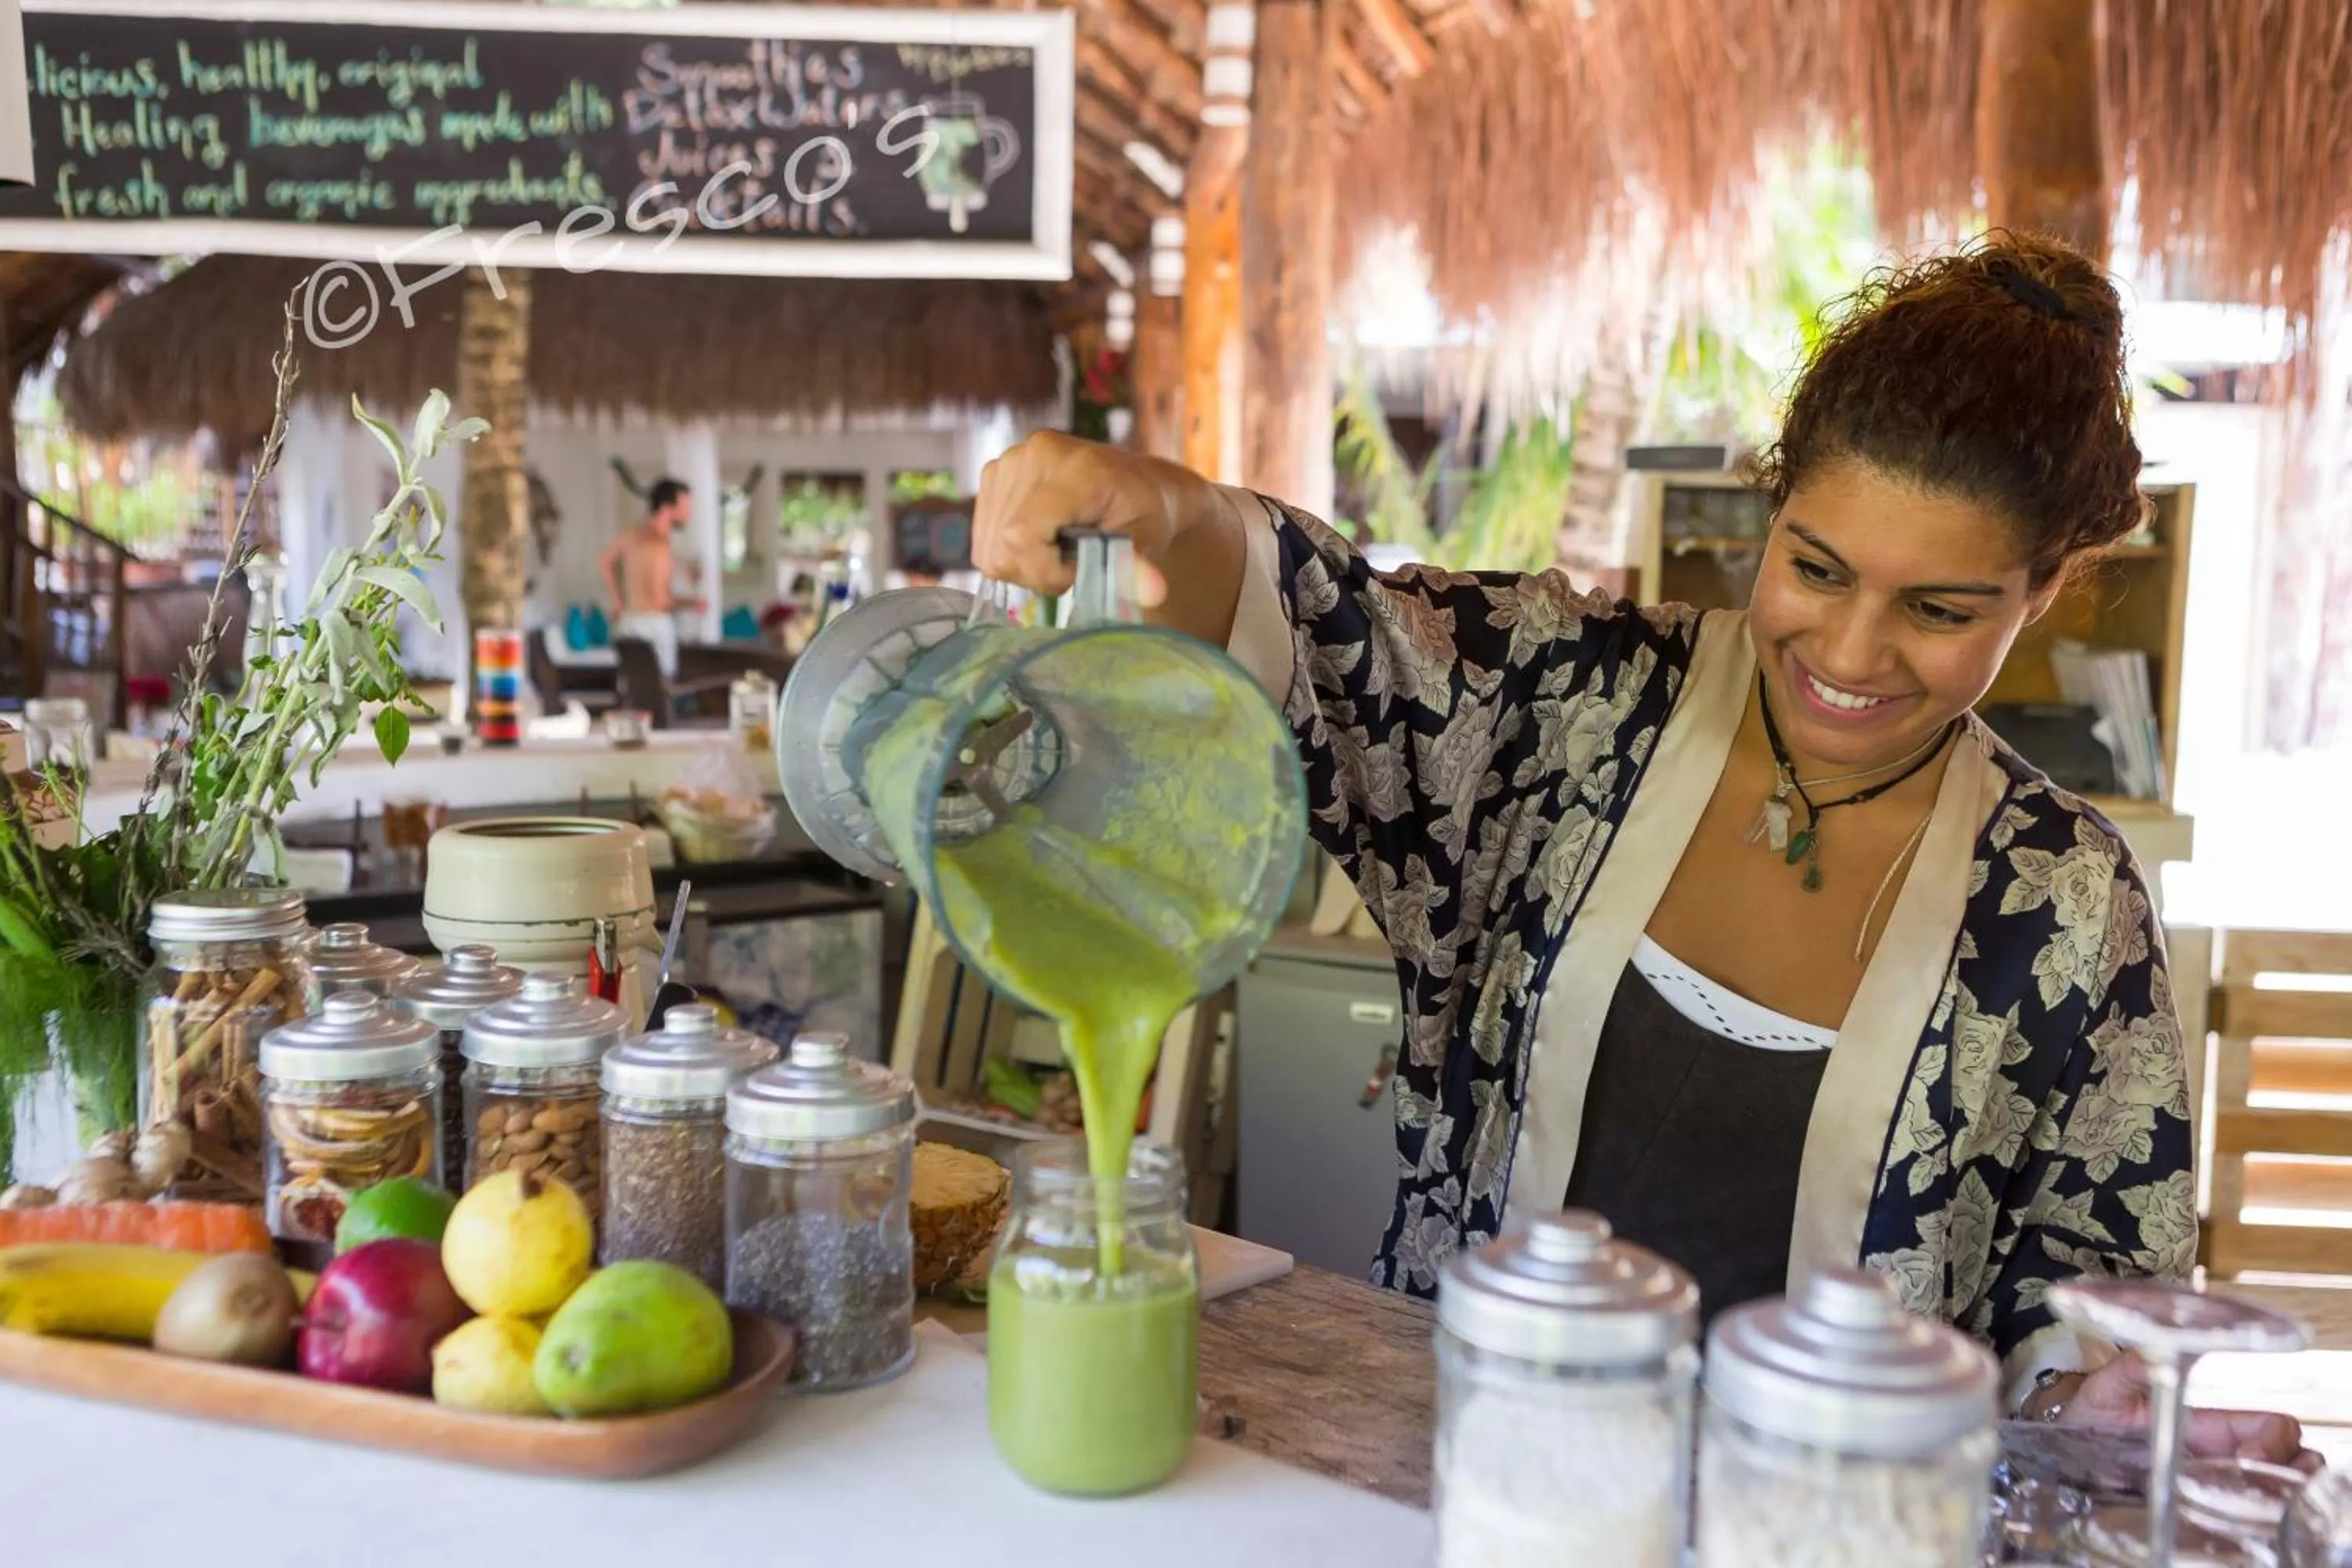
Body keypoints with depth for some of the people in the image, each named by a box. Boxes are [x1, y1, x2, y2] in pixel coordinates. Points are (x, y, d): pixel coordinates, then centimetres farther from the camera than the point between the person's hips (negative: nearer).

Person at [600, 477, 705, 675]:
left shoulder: (636, 531, 7)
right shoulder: (657, 545, -21)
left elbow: (604, 562, 22)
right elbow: (660, 600, -24)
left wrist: (619, 601, 27)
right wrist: (690, 603, -8)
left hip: (630, 620, 10)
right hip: (653, 625, -10)